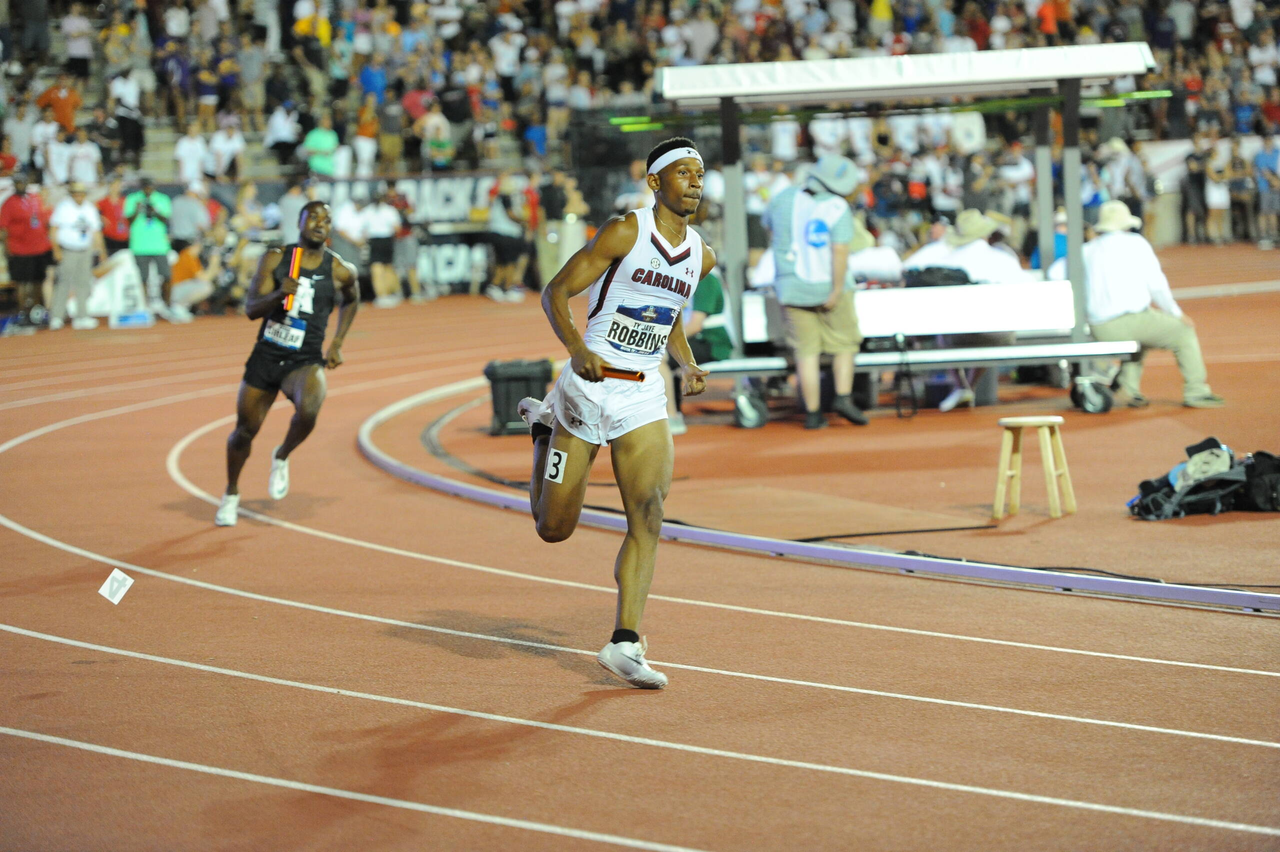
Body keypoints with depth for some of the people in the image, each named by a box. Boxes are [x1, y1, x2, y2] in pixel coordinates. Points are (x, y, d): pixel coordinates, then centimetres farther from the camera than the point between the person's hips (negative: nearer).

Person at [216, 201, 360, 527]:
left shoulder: (340, 271, -3)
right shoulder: (275, 259, -3)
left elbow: (351, 301, 20)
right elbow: (251, 309, -7)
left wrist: (337, 343, 11)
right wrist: (278, 294, -26)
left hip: (305, 362, -1)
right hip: (265, 356, 2)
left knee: (308, 409, -32)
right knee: (245, 429, 9)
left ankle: (282, 457, 0)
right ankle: (231, 493, 36)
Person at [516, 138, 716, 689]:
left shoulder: (701, 256, 7)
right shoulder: (625, 232, -11)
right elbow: (555, 293, -11)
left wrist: (688, 364, 9)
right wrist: (577, 349, -27)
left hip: (644, 397, 4)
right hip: (589, 388, -4)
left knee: (648, 516, -13)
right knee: (554, 528, 5)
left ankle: (625, 643, -10)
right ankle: (544, 428, 34)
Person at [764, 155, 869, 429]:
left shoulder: (783, 199, 3)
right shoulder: (838, 208, -12)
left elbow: (771, 234, 18)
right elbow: (840, 252, -19)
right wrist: (836, 291, -16)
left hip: (791, 289, 3)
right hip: (827, 287, -3)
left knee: (806, 351, 5)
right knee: (843, 343, 13)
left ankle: (813, 413, 4)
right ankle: (843, 396, 0)